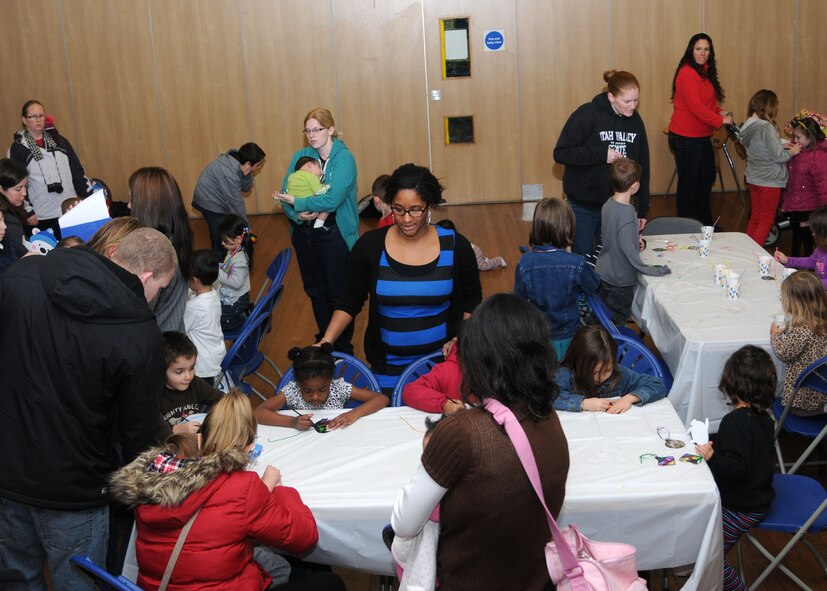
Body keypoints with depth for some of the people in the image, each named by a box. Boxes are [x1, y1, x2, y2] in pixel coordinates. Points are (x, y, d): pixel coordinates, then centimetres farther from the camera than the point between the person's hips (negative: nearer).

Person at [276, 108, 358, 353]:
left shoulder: (344, 158, -13)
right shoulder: (300, 156, 4)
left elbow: (332, 199, -24)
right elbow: (285, 194, -1)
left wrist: (296, 202, -18)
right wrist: (297, 214, -20)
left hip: (334, 235, -5)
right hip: (304, 233, 5)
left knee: (338, 294, 4)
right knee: (315, 290, 17)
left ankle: (343, 349, 20)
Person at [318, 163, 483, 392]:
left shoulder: (455, 245, -8)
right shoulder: (370, 245, -7)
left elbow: (472, 301, 3)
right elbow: (351, 301, 2)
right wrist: (326, 341, -9)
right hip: (388, 368, 0)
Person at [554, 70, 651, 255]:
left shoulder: (635, 120, 2)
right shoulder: (587, 115, -14)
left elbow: (642, 167, 8)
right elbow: (560, 153, -17)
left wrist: (642, 210, 8)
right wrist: (601, 154, -24)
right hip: (584, 207, -4)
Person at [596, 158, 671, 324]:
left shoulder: (608, 205, -2)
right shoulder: (626, 212, -26)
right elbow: (628, 248, -28)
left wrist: (636, 240, 19)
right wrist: (653, 271, -20)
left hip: (602, 272, 8)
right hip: (620, 279, -8)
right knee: (618, 322, 7)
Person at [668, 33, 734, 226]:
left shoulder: (705, 72, 12)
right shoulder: (687, 73, -18)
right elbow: (695, 107, -24)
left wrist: (720, 111, 2)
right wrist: (720, 120, -17)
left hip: (702, 136, 10)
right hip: (686, 138, -10)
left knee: (706, 180, 18)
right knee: (689, 183, 1)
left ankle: (705, 225, 32)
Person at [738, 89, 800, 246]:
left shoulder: (748, 126, 3)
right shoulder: (767, 127, -22)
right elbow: (777, 156, -20)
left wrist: (782, 147, 8)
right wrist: (791, 152, -3)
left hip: (753, 179, 8)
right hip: (769, 181, -8)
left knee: (754, 218, 16)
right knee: (766, 221, 3)